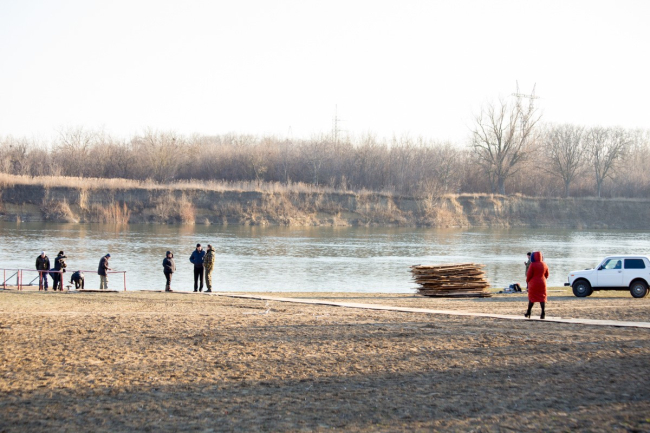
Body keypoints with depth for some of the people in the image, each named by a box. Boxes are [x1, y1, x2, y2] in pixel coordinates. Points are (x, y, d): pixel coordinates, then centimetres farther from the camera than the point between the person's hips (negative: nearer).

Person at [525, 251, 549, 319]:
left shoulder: (533, 265, -12)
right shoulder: (544, 265, 3)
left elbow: (529, 275, -11)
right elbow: (546, 275, 11)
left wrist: (527, 281, 8)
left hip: (533, 283, -3)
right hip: (542, 283, 3)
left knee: (532, 298, 8)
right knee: (542, 298, 3)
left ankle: (528, 313, 14)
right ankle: (543, 313, -11)